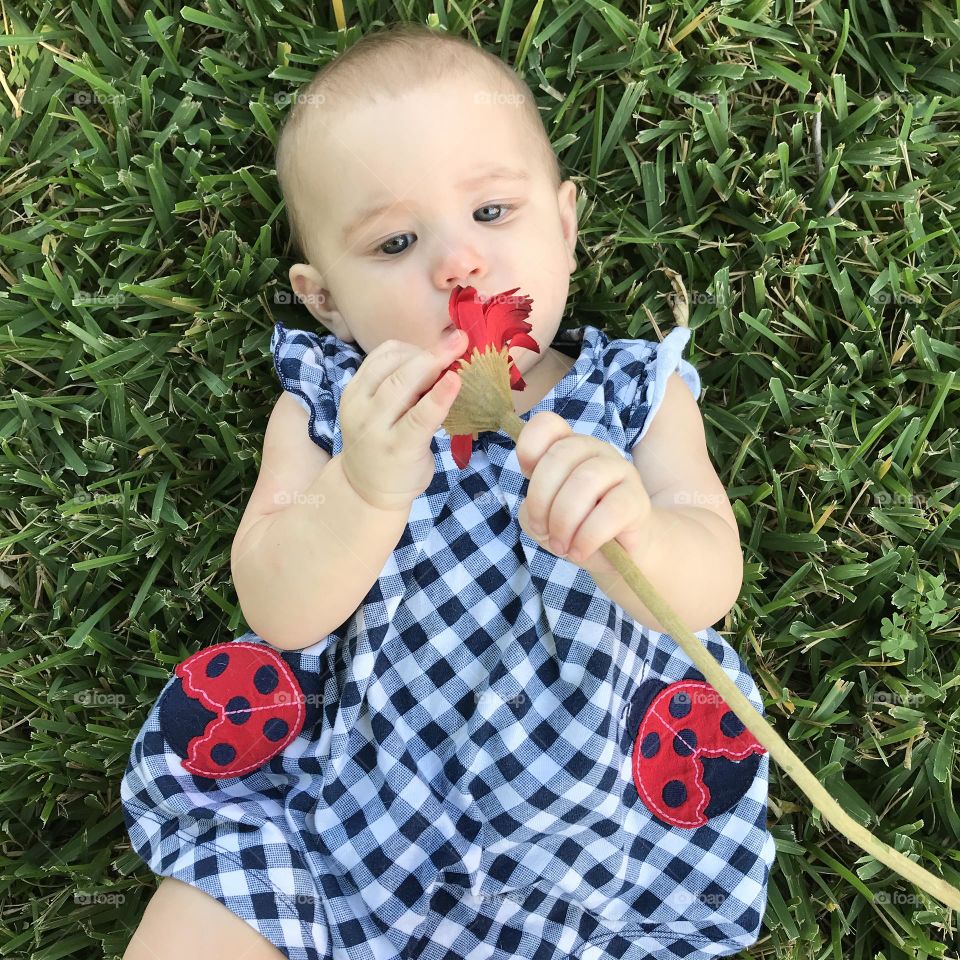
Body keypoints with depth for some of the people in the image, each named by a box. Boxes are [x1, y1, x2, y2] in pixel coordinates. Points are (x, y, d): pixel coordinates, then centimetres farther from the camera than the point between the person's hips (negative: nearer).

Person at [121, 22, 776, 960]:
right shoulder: (325, 408, -4)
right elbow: (278, 612, -14)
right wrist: (365, 490, -34)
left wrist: (631, 532, -41)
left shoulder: (637, 397, -3)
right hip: (345, 793, 0)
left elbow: (710, 588, -16)